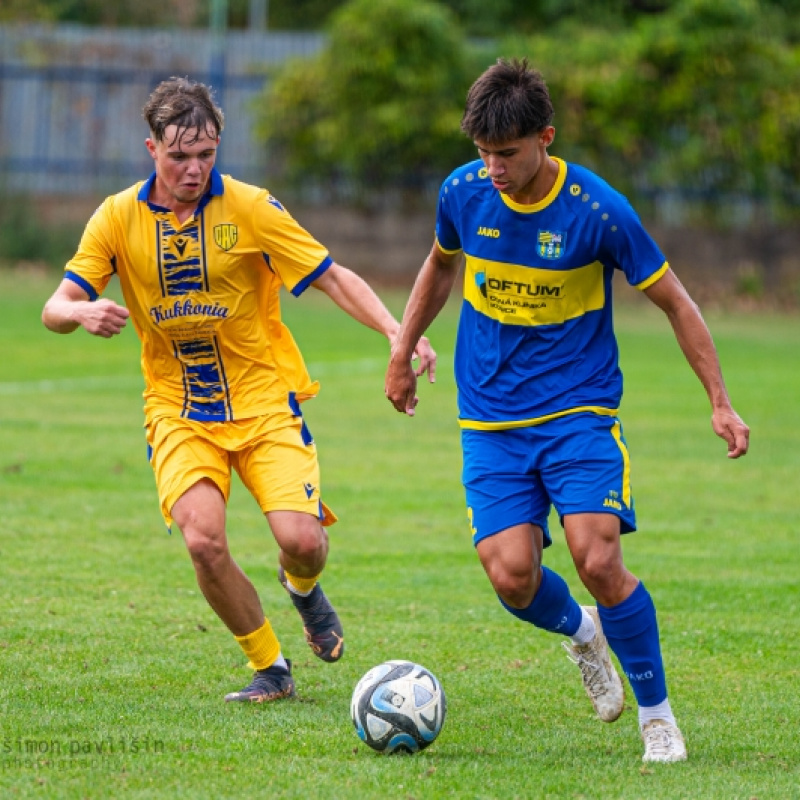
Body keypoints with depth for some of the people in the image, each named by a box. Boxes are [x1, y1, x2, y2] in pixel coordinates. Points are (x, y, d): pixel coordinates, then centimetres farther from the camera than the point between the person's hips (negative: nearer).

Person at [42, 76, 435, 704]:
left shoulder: (250, 208, -8)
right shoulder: (119, 217, -3)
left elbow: (334, 279, -5)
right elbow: (56, 309, -4)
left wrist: (397, 332, -21)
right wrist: (83, 313, -29)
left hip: (265, 399, -1)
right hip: (177, 410, 1)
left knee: (302, 540, -16)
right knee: (204, 541, -21)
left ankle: (302, 585, 24)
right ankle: (270, 669, 1)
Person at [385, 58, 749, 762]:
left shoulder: (598, 210, -15)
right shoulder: (463, 192, -5)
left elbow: (675, 303, -3)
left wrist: (720, 402, -4)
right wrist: (402, 352, 22)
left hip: (580, 413, -3)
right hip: (491, 422, 3)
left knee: (599, 560, -20)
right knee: (512, 578, -12)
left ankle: (657, 715, 1)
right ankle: (580, 632, 24)